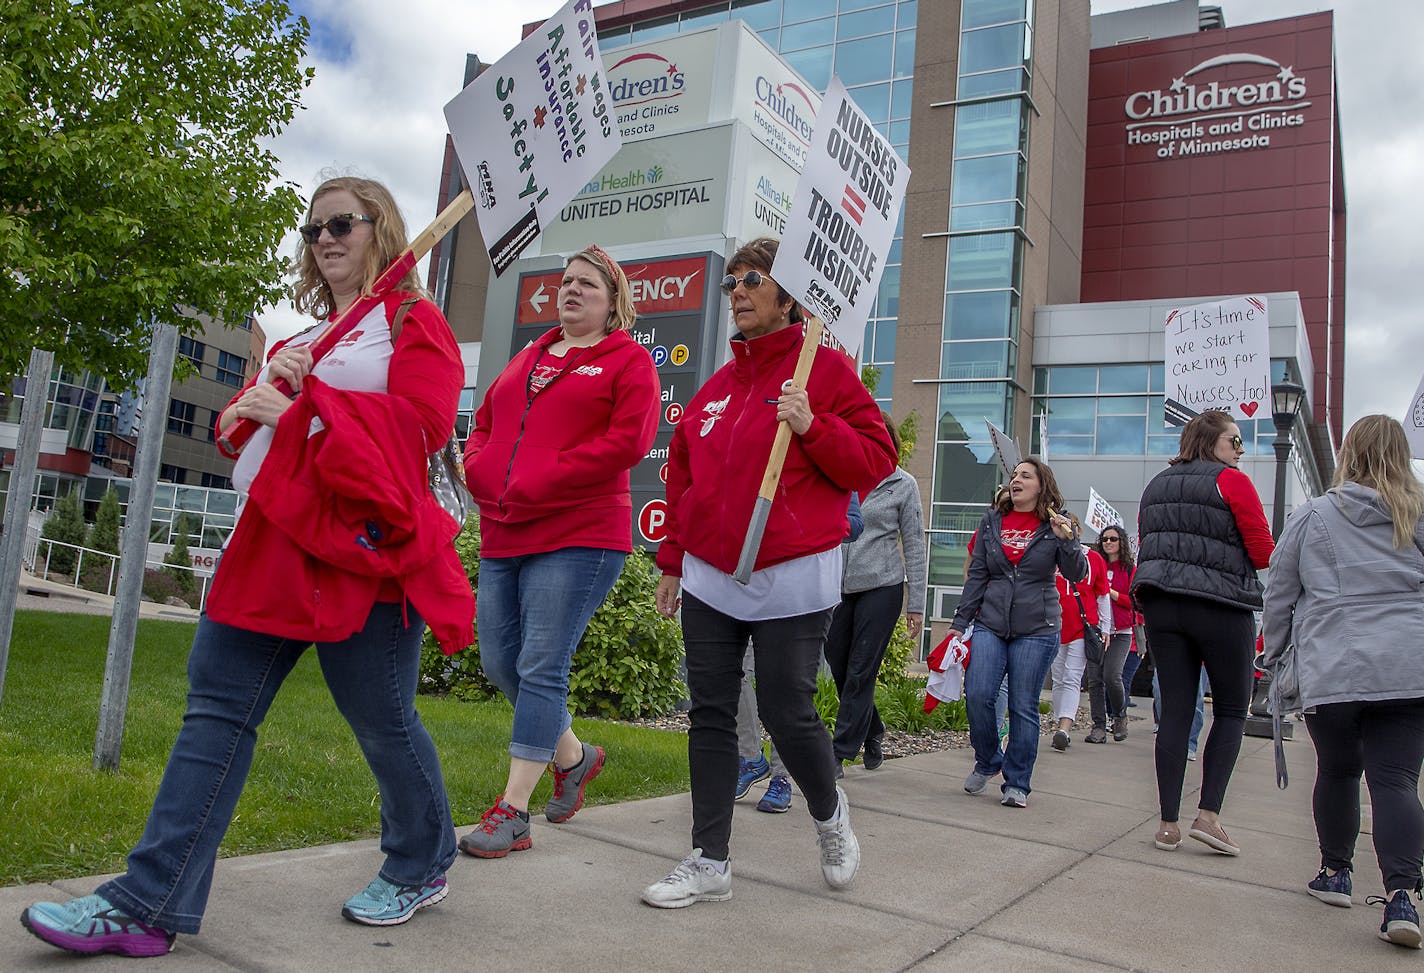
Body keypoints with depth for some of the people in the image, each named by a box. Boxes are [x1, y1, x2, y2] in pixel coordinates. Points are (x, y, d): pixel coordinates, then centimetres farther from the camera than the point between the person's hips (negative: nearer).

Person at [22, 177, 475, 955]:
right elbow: (240, 426, 22)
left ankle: (420, 868, 26)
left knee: (381, 718, 2)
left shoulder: (413, 321, 2)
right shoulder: (305, 339, 25)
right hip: (276, 544, 8)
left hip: (361, 543, -7)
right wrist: (265, 388, -1)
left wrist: (302, 403, -16)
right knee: (218, 704, 4)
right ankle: (149, 905, 10)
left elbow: (423, 418, -15)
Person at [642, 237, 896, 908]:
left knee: (787, 713, -2)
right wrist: (672, 562, 19)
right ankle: (709, 862, 17)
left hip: (791, 578, -5)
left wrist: (813, 427, -20)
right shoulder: (718, 385, 13)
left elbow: (875, 462, -6)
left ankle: (830, 815, 30)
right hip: (708, 577, 6)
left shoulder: (825, 369, -2)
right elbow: (683, 473, 19)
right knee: (710, 715, 6)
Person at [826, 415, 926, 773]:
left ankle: (840, 753, 5)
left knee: (860, 672, -2)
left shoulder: (903, 485, -1)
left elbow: (914, 546, 0)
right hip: (839, 586, 4)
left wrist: (916, 603, -3)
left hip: (881, 587, -4)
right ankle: (872, 732, 31)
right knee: (837, 666, 9)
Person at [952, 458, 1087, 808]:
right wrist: (959, 622, 7)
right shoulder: (992, 521, 9)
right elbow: (976, 576, 10)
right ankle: (987, 763, 15)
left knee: (1023, 707, -1)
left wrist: (1067, 541, -22)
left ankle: (1017, 784, 12)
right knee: (977, 694, -10)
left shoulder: (1055, 525, 2)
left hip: (1037, 629, -2)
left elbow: (1077, 574, -4)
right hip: (991, 623, 2)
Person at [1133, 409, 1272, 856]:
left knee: (1175, 711, 6)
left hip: (1161, 606, 5)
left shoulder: (1155, 486, 14)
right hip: (1221, 608, -5)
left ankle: (1168, 824, 7)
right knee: (1231, 710, 9)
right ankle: (1208, 814, 1)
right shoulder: (1232, 482, -5)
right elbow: (1263, 555, -6)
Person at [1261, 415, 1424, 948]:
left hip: (1331, 671, 0)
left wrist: (1274, 652, 20)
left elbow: (1278, 593, 9)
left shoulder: (1311, 516, 4)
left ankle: (1335, 872, 27)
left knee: (1337, 771, 16)